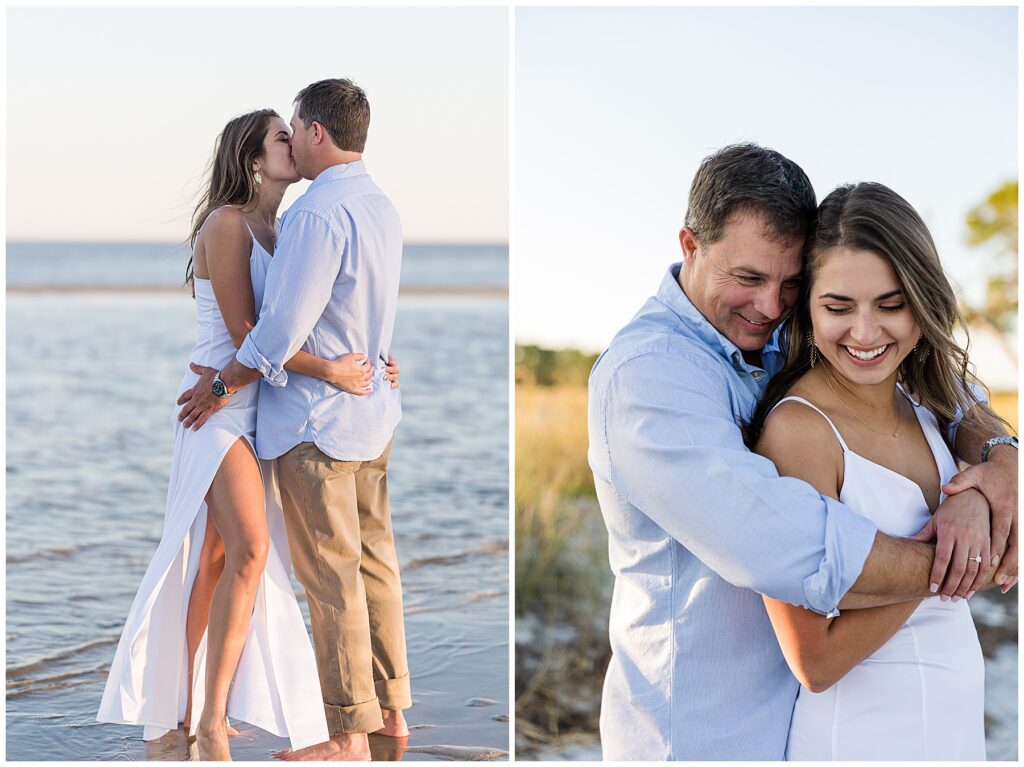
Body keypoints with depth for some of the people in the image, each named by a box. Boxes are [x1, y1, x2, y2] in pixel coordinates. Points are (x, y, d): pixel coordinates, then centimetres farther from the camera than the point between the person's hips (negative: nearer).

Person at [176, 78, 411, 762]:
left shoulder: (319, 213, -21)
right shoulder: (382, 208, 9)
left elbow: (283, 328, -20)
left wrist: (223, 384, -7)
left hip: (319, 421, -9)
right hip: (374, 407, 9)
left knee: (332, 577, -2)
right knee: (374, 558, 16)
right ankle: (391, 706, 26)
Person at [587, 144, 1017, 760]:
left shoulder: (783, 340, 1)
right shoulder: (645, 373, -24)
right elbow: (791, 553, -33)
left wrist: (999, 458, -16)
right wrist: (961, 568, -22)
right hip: (703, 736, -7)